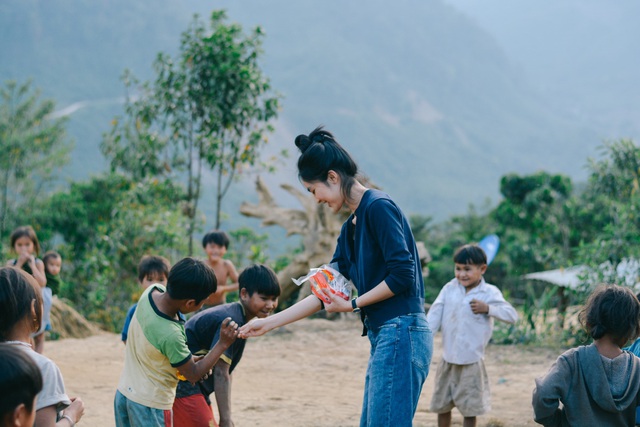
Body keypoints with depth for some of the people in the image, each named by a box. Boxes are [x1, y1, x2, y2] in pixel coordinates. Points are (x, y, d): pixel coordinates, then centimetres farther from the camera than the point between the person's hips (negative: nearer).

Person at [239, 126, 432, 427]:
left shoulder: (379, 207, -10)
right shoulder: (351, 227, 17)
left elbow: (402, 275, -17)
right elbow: (325, 294, 20)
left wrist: (353, 304, -7)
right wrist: (268, 323, 19)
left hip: (401, 334, -9)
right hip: (383, 336, 9)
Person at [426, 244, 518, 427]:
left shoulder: (490, 293, -7)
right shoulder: (449, 289, 1)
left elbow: (512, 315, -12)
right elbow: (435, 314, -2)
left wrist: (487, 308, -23)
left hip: (471, 362, -4)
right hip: (448, 359, 4)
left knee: (470, 408, 3)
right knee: (441, 405, 13)